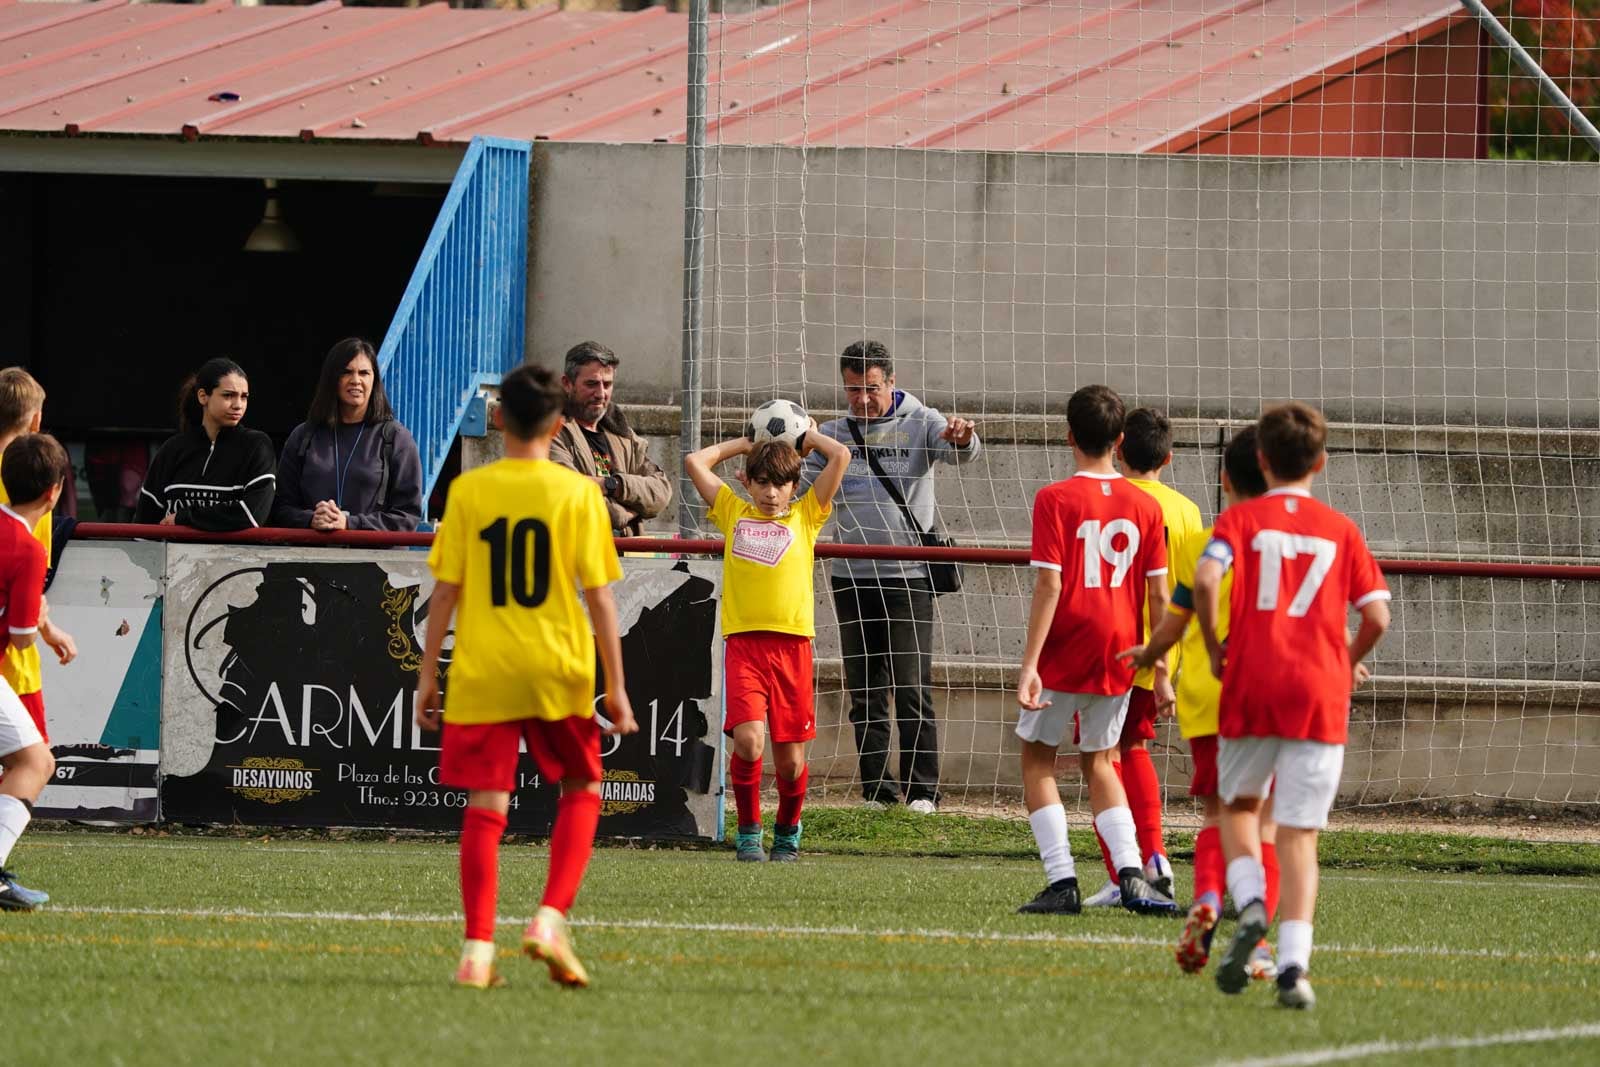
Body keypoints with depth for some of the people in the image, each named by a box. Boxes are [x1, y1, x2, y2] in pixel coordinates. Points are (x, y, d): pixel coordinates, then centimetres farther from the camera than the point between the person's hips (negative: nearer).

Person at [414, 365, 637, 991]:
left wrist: (428, 672, 8)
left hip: (482, 674, 1)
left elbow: (445, 590, 0)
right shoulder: (577, 494, -3)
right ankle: (551, 919, 1)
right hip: (558, 672, -1)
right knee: (581, 791, 17)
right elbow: (598, 594, -3)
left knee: (486, 805, 3)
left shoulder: (468, 492, 0)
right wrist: (616, 685, 1)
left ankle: (478, 949, -4)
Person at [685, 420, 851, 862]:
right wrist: (744, 443, 22)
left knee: (790, 758, 4)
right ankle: (748, 833, 1)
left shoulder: (805, 516, 12)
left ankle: (787, 832, 28)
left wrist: (809, 438, 22)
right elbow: (695, 462, 15)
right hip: (743, 643, 0)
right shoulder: (734, 513, 14)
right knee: (749, 741, -17)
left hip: (792, 643, 0)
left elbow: (841, 456, 7)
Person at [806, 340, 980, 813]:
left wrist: (961, 440, -39)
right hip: (852, 577, 4)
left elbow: (963, 451, -15)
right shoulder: (833, 434, 10)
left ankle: (922, 789, -4)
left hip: (908, 576, -4)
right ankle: (876, 789, 9)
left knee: (912, 688, -6)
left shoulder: (920, 424, 1)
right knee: (865, 691, 5)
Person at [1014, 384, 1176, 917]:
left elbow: (1048, 587, -15)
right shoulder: (1145, 507, 2)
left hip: (1064, 654, -4)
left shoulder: (1054, 500, -10)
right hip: (1119, 655, 4)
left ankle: (1062, 882, 2)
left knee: (1037, 758, 12)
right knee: (1097, 760, 19)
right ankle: (1132, 876, 2)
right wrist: (1162, 666, 10)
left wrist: (1029, 665, -14)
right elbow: (1158, 594, 2)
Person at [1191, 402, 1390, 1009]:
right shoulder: (1340, 529, 7)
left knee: (1238, 806, 20)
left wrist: (1214, 650, 0)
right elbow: (1376, 615, 2)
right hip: (1320, 692, 1)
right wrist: (1351, 662, 21)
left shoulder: (1241, 519, 3)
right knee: (1299, 832, 2)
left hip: (1250, 687, -1)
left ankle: (1251, 907, -7)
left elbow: (1206, 579, -15)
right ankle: (1293, 963, -11)